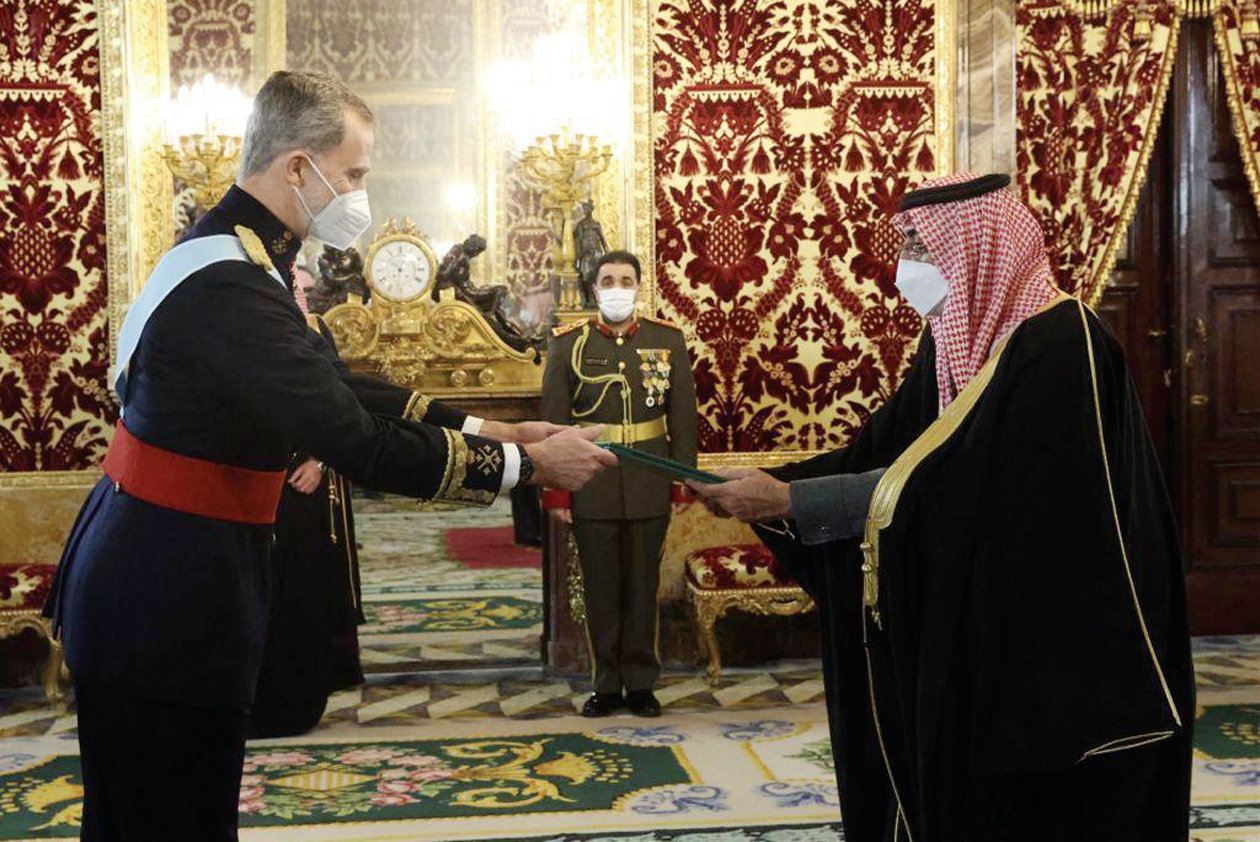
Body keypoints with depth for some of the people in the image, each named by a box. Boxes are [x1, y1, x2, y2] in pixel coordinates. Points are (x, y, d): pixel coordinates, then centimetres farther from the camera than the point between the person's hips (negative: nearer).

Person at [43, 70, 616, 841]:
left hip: (151, 584, 10)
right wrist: (530, 462, -18)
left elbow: (336, 391, 12)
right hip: (163, 604, -10)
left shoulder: (233, 254, 8)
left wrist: (490, 429, 7)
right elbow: (362, 448, -27)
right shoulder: (233, 286, -24)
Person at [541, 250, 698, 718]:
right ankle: (606, 685, 18)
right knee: (600, 589, 7)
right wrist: (554, 489, -4)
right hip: (591, 486, -1)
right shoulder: (568, 342, 0)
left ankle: (640, 683, 20)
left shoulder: (668, 340, 3)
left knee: (643, 586, 9)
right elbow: (553, 422, -1)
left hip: (649, 486, 1)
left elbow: (683, 416, 4)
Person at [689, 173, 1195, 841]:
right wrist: (766, 491, -10)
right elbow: (879, 452, 3)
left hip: (1052, 655, -8)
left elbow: (952, 486, -25)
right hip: (964, 640, 8)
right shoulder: (954, 344, 7)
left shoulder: (1058, 348, -20)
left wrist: (785, 499, -24)